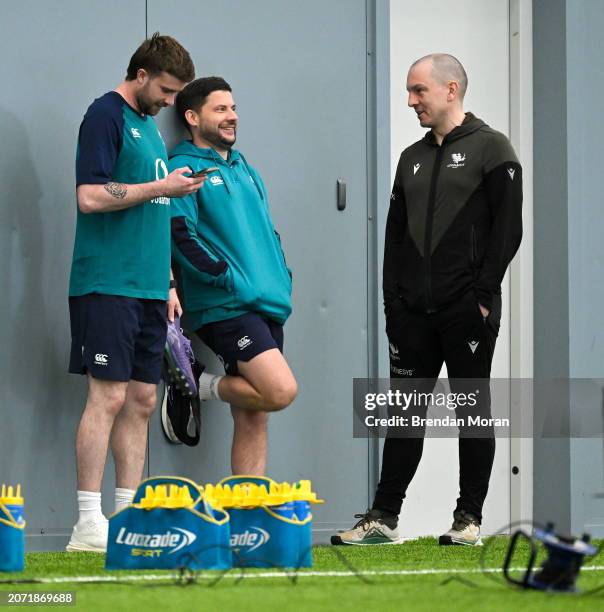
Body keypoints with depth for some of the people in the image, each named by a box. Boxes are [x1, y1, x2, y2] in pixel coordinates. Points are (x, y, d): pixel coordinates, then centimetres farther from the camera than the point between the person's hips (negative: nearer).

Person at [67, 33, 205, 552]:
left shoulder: (149, 125, 20)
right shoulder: (106, 116, -6)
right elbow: (90, 197, -17)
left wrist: (168, 283, 20)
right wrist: (161, 187, -11)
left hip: (147, 288, 9)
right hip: (108, 284, -9)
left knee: (141, 401, 7)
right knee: (109, 396, -11)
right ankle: (89, 524, -10)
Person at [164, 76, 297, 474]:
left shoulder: (244, 170, 22)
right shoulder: (185, 168, -4)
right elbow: (180, 236, -14)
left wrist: (282, 277, 12)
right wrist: (228, 277, -15)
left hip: (267, 306, 8)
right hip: (226, 307, -8)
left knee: (254, 418, 5)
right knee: (281, 390, -21)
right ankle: (201, 388, 1)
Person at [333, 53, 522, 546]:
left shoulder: (490, 149, -3)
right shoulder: (412, 159, 16)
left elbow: (508, 228, -10)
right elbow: (396, 234, 17)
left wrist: (482, 295, -15)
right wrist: (393, 299, 6)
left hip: (467, 313, -6)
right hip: (414, 314, 6)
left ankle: (469, 519, 7)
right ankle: (384, 518, 7)